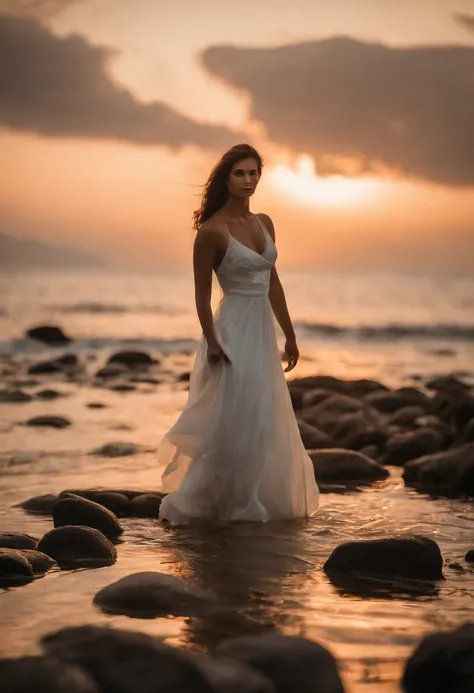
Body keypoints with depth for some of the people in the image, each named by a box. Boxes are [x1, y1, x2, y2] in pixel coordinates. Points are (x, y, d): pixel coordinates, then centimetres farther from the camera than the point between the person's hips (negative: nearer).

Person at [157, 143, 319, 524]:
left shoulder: (264, 223, 9)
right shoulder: (212, 229, -12)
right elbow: (202, 292, -10)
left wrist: (289, 335, 16)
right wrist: (211, 341, -17)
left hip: (263, 331, 8)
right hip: (234, 331, -8)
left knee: (266, 422, 14)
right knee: (234, 421, -7)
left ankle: (251, 501, 28)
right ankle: (192, 503, 6)